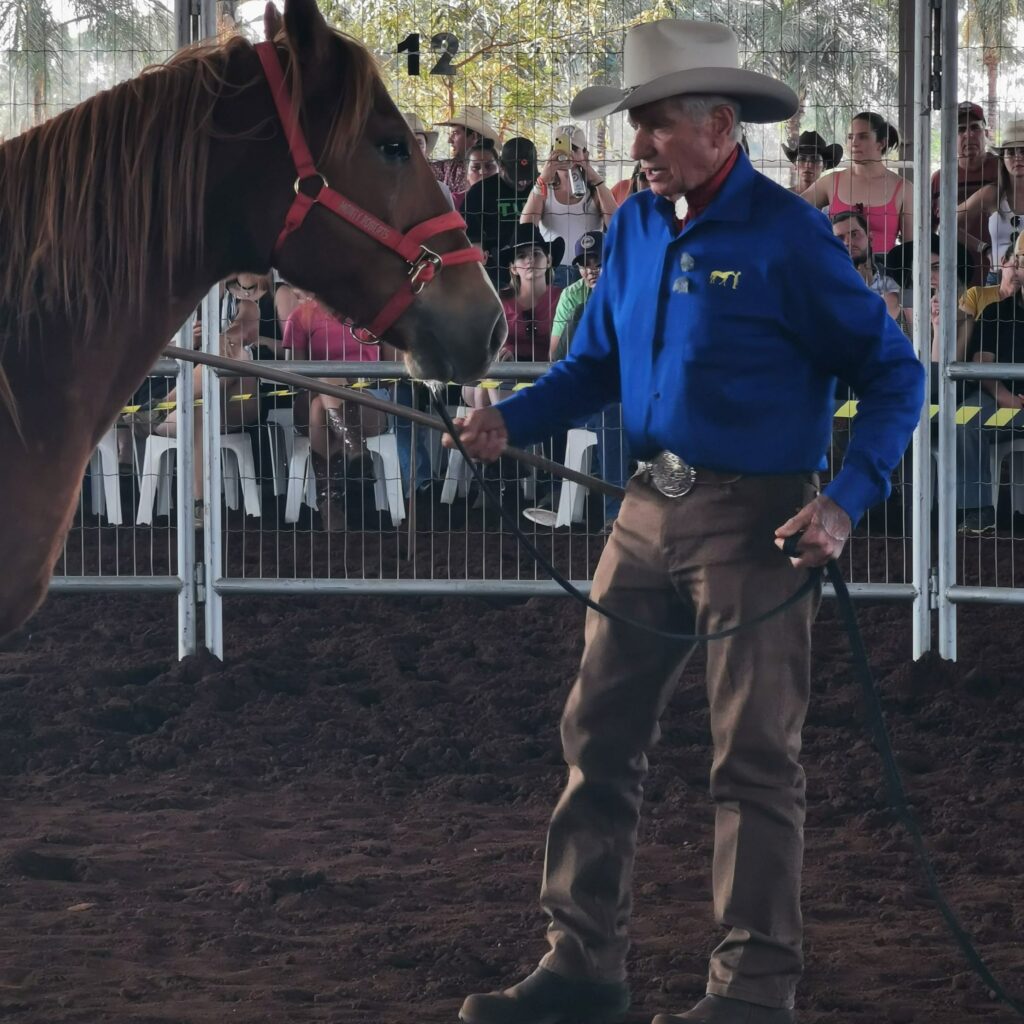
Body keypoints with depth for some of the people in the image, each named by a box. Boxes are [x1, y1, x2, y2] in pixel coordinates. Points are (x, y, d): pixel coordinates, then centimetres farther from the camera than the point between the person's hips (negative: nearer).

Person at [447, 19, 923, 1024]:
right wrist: (509, 420, -2)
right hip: (649, 511, 7)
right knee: (598, 734, 8)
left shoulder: (785, 235, -13)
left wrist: (847, 500, -21)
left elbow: (893, 374, -10)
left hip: (753, 518, -7)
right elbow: (595, 365, 16)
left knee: (754, 755, 0)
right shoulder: (634, 228, 5)